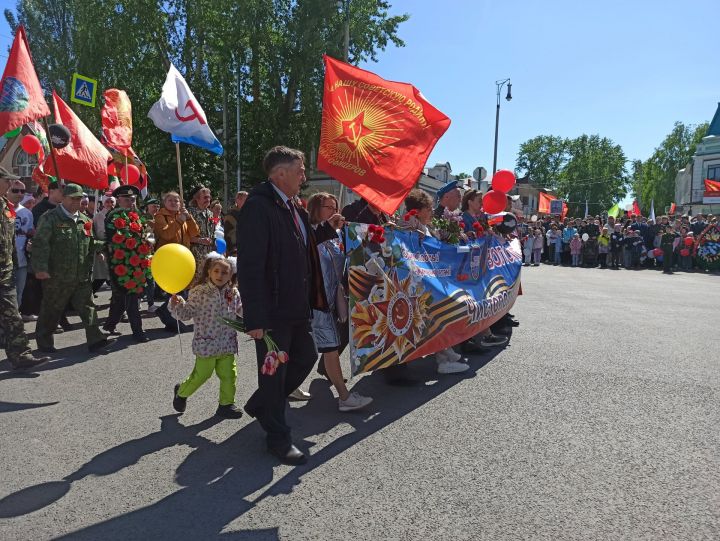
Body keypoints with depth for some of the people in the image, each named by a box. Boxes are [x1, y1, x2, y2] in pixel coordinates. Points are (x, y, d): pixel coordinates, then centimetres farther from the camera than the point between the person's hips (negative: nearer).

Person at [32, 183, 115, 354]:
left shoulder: (84, 220, 13)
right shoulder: (50, 218, -6)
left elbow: (91, 245, 20)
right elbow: (40, 244, -13)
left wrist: (89, 268, 15)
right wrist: (40, 268, -20)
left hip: (81, 276, 5)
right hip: (56, 277, -5)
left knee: (87, 307, 3)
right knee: (51, 311, 8)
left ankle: (95, 339, 6)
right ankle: (44, 342, 23)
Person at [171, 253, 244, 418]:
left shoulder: (233, 293, 5)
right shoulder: (199, 292, -10)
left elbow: (241, 310, 18)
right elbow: (188, 312, -9)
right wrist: (177, 305, -27)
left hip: (227, 344, 5)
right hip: (206, 343, -4)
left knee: (229, 375, 7)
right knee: (201, 374, 7)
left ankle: (226, 404, 23)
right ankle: (181, 392, 35)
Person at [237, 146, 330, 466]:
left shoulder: (294, 207, 11)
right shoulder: (258, 207, -18)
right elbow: (249, 267, -22)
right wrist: (255, 318, -23)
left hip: (297, 307, 9)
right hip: (273, 311, -9)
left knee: (306, 357, 21)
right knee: (274, 372, 6)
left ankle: (261, 406, 41)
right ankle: (278, 438, 25)